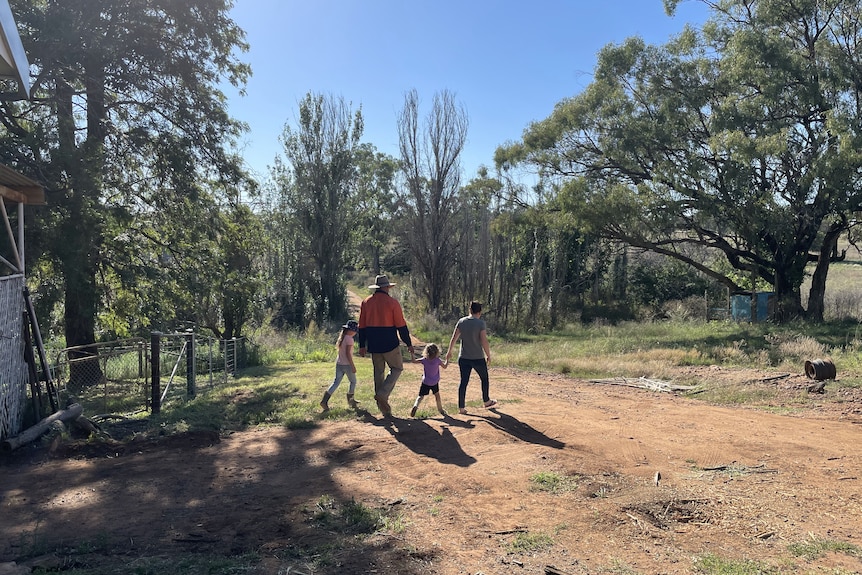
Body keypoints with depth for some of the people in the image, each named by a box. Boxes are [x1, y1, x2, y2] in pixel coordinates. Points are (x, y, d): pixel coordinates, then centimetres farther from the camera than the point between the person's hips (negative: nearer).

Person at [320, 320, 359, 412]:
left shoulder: (341, 337, 9)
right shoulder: (349, 339, -15)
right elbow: (348, 353, -20)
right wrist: (353, 366, -17)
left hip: (339, 363, 7)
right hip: (347, 364, -7)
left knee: (336, 382, 5)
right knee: (353, 382, 14)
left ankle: (324, 401, -7)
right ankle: (350, 400, 24)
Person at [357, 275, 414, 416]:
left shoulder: (365, 302, 6)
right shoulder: (392, 302, -8)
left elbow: (362, 326, 8)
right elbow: (401, 326, -7)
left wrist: (362, 345, 14)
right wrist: (409, 344, 1)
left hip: (373, 344, 5)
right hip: (390, 344, -5)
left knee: (378, 372, 12)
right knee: (397, 368, 11)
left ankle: (384, 408, 17)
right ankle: (382, 394, -8)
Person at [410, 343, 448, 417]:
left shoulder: (424, 360, -13)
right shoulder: (438, 360, -14)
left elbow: (414, 361, -3)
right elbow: (444, 366, 2)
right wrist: (447, 361, 17)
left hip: (425, 382, 0)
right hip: (434, 382, 0)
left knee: (421, 396, 4)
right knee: (437, 395, 22)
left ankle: (415, 405, -24)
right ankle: (440, 409, 34)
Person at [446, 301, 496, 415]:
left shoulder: (461, 321, -1)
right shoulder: (480, 323, -14)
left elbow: (454, 338, 3)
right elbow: (484, 342, -17)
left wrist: (449, 351, 16)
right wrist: (488, 355, -4)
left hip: (463, 358, 3)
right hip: (478, 358, -3)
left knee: (463, 382, 7)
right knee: (484, 379, 20)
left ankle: (461, 408, 7)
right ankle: (487, 401, 36)